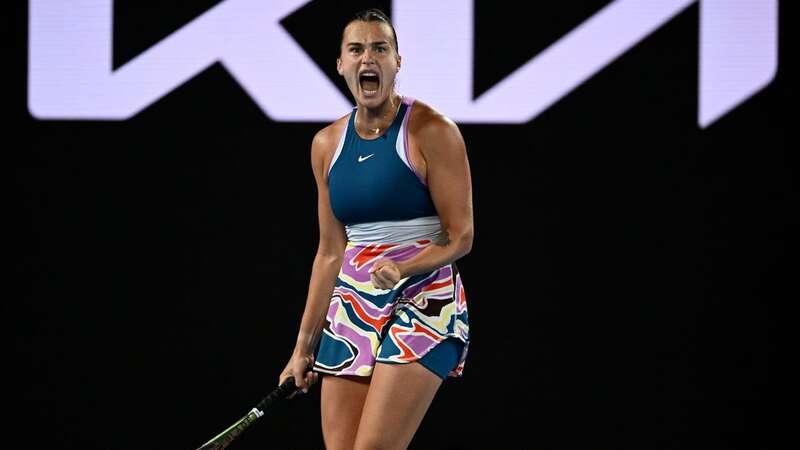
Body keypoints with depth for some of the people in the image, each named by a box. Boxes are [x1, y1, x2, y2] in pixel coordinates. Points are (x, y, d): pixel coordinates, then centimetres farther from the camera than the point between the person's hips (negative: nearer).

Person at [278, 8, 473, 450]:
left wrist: (403, 268, -25)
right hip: (351, 310, 6)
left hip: (424, 306, -6)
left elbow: (460, 238, -7)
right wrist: (304, 346, 15)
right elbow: (331, 253, 15)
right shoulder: (327, 144, 10)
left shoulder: (431, 131, -8)